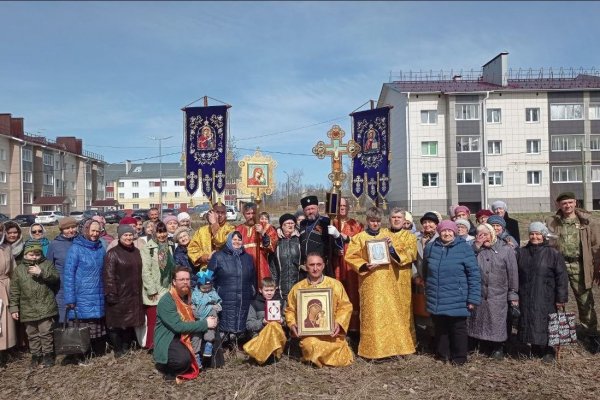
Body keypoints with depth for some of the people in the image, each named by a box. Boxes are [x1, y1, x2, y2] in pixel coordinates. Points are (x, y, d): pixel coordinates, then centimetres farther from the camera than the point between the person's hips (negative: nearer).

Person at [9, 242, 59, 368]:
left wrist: (41, 273, -23)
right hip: (28, 309, 2)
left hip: (45, 308, -2)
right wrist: (13, 308, 2)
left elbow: (55, 277, -10)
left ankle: (48, 354, 14)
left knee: (46, 332, 2)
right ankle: (36, 355, 25)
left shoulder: (47, 264, 4)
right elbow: (14, 291, 6)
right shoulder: (19, 269, 6)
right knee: (32, 334, 12)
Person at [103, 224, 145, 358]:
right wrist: (111, 295, -19)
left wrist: (140, 293, 17)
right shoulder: (113, 253, -10)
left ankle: (126, 349, 26)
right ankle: (118, 351, 15)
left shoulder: (136, 251, 11)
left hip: (133, 295, 6)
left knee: (130, 322, 12)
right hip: (119, 296, -6)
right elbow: (109, 276, -15)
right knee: (117, 323, 3)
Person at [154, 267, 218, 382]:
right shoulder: (166, 301, -17)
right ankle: (165, 366, -1)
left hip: (187, 337, 8)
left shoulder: (189, 297, 7)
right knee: (183, 359, -34)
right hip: (168, 341, -7)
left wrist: (210, 319, -10)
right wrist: (205, 324, -23)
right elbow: (178, 326, -25)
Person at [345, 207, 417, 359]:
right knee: (372, 315, -2)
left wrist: (392, 248, -12)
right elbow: (350, 257, 0)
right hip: (370, 282, -2)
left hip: (388, 281, 2)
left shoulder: (387, 235, 9)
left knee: (391, 313, 4)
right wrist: (365, 266, -16)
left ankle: (393, 345, 16)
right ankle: (373, 349, 4)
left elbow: (409, 253, 8)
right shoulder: (359, 237, 4)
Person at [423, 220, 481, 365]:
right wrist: (428, 290, 18)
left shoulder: (464, 248, -7)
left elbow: (474, 275, -8)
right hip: (436, 300, 3)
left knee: (458, 329, 9)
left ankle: (459, 357, 25)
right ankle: (443, 354, 31)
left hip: (457, 301, -3)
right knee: (440, 329, 14)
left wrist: (473, 298, -11)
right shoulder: (430, 247, 4)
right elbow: (426, 272, 17)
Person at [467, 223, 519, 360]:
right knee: (480, 321, 10)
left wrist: (513, 294, -5)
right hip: (479, 295, 3)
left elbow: (513, 273, -3)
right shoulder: (477, 250, 8)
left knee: (497, 322, 4)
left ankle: (497, 348, 23)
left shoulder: (506, 250, -2)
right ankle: (483, 345, 28)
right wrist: (476, 246, -11)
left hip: (499, 296, -3)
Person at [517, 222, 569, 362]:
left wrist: (561, 298, -9)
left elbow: (561, 277, -6)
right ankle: (536, 349, 24)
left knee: (545, 324, 1)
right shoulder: (521, 253, 7)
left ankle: (548, 351, 17)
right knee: (529, 324, 8)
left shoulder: (553, 253, -5)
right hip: (526, 298, 4)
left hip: (546, 299, -3)